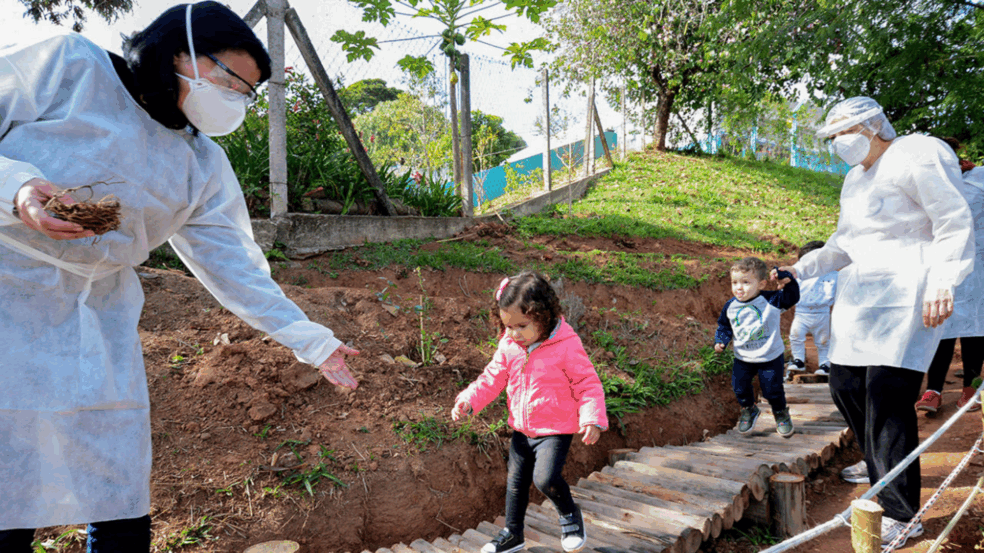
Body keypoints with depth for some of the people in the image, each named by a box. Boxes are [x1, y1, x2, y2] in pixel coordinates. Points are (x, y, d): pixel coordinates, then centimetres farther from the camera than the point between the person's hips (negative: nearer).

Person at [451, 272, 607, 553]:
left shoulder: (566, 346, -20)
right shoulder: (509, 345, -4)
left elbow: (588, 384, -14)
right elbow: (493, 377, 6)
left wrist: (592, 418, -26)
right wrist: (468, 400, -7)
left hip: (556, 429, -6)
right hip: (522, 429, 6)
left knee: (545, 478, -20)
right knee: (516, 481, 15)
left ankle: (569, 513, 12)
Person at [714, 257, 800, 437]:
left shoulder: (771, 300, -15)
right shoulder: (730, 306, -7)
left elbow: (792, 296, -23)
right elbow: (724, 326, 6)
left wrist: (784, 276, -35)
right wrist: (720, 341, -10)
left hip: (770, 357, -3)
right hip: (743, 358, 3)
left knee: (773, 390, 6)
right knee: (740, 388, 9)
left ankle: (781, 414, 37)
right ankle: (749, 410, 40)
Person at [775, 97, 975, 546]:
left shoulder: (918, 156, -5)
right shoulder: (856, 178, 21)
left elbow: (955, 225, -10)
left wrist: (941, 285, -20)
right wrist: (801, 269, 15)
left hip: (906, 297, -9)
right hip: (860, 295, 9)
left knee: (886, 396, -13)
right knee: (845, 385, 7)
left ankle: (902, 515, -3)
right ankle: (884, 467, 26)